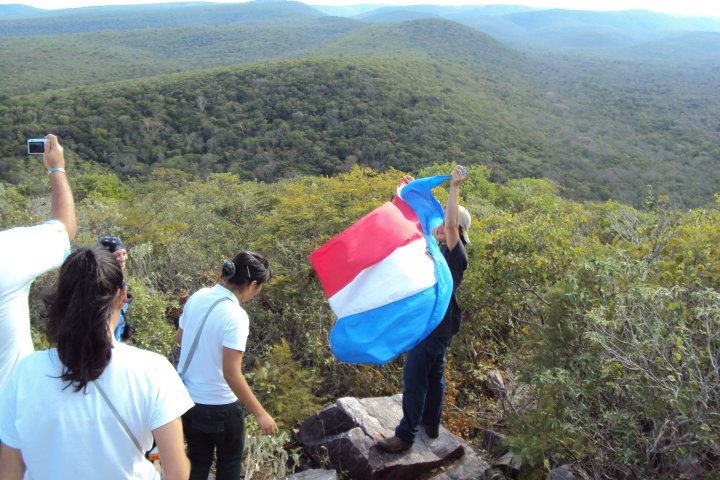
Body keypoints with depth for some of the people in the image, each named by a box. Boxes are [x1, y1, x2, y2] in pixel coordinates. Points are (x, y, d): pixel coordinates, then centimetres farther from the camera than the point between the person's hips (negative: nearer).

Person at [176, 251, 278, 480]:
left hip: (187, 398, 6)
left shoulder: (197, 297, -6)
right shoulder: (236, 317, -26)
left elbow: (180, 338, 9)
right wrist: (260, 414, -19)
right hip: (220, 405, -6)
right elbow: (231, 374, -27)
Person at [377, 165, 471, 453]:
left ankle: (405, 436, 6)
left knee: (414, 380, -3)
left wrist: (454, 188, -38)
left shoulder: (456, 255, -19)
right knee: (434, 376, 20)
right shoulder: (438, 248, 6)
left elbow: (452, 225, -37)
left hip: (433, 326, -9)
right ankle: (431, 423, 35)